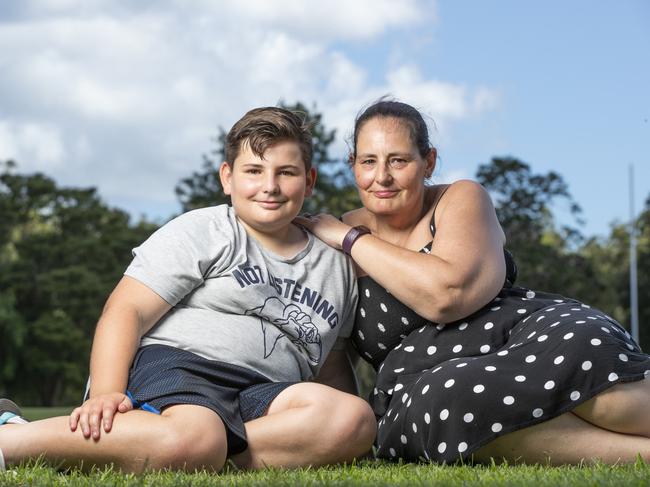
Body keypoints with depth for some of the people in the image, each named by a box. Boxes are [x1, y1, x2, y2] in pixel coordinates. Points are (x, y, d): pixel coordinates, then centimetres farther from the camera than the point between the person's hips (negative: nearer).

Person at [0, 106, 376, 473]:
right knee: (189, 441, -42)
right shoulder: (201, 232, 7)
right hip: (177, 365, -5)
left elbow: (331, 362, 32)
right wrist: (105, 393, -18)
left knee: (357, 420, -27)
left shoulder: (336, 266, 23)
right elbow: (127, 310, -2)